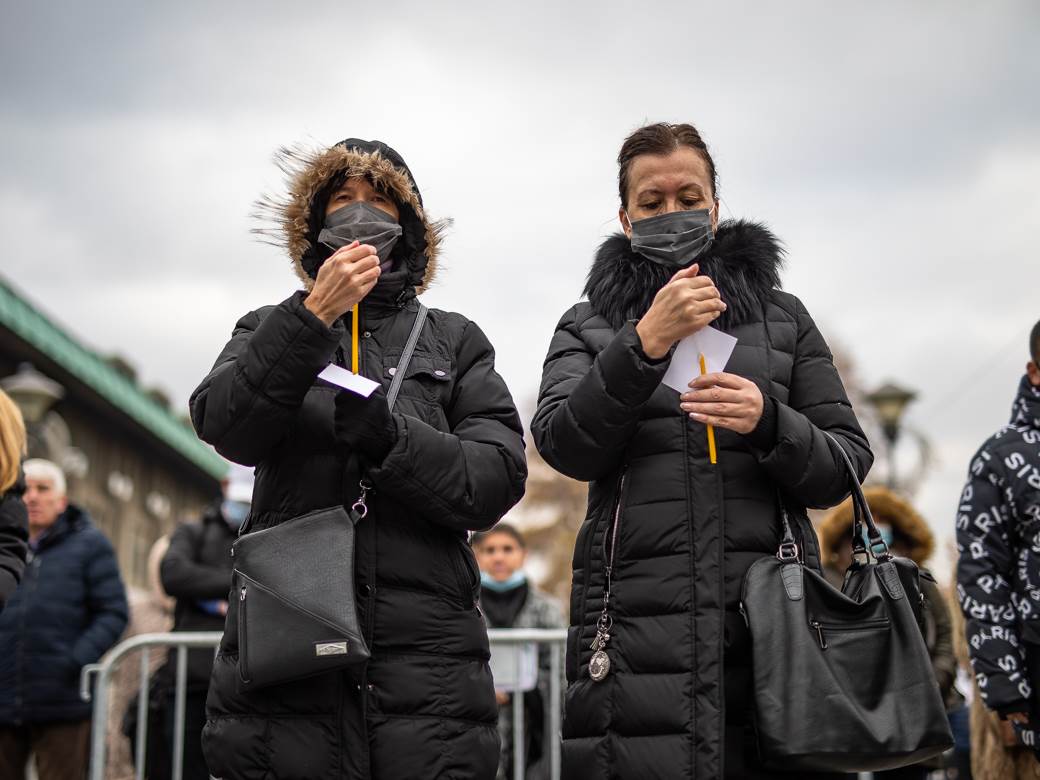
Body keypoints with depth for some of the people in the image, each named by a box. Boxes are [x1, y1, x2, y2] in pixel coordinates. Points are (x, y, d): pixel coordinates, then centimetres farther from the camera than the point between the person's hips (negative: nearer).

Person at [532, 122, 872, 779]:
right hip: (637, 620, -1)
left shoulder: (781, 317, 17)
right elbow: (565, 447, -2)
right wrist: (645, 343, -13)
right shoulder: (590, 325, 15)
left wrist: (768, 422, -9)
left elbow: (846, 465, 11)